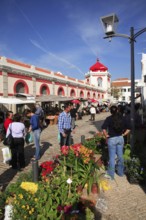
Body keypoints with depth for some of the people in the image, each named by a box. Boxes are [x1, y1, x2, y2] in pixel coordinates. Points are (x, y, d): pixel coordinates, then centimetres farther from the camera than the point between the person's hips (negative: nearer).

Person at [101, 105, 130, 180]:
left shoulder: (109, 118, -11)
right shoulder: (122, 118, 0)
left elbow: (104, 128, -24)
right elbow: (128, 129, 0)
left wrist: (106, 136, -11)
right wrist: (123, 135, 5)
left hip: (112, 139, -4)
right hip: (120, 138, 4)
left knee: (112, 157, 6)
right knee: (120, 156, 17)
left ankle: (111, 175, 18)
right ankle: (120, 172, 33)